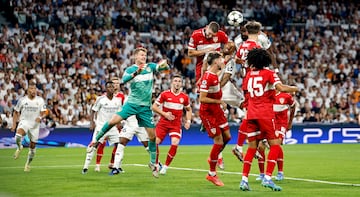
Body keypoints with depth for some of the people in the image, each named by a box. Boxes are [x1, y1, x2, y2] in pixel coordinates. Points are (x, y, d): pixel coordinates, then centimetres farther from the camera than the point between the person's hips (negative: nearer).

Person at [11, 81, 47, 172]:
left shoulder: (40, 100, -1)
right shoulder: (22, 100, -2)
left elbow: (44, 113, -1)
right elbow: (16, 112, 8)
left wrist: (40, 117, -23)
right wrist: (14, 124, 2)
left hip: (35, 124, 1)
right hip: (24, 122, -1)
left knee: (32, 146, 7)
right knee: (18, 136, -33)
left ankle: (28, 164, 27)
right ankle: (19, 147, 0)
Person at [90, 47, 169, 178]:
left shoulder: (150, 67, 8)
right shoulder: (130, 69, 0)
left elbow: (165, 68, 0)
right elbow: (124, 80, -19)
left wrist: (164, 64, -23)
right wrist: (136, 73, -36)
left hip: (145, 107, 2)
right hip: (132, 103, -2)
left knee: (152, 136, 1)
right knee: (113, 121, -21)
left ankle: (153, 163, 17)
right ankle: (96, 140, 0)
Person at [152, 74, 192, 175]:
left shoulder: (184, 97, 3)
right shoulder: (165, 94, -4)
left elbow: (189, 110, 20)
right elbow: (154, 107, -1)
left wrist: (188, 121, 6)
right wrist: (164, 114, -13)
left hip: (176, 124, 1)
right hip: (163, 123, -1)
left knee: (175, 143, -19)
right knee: (155, 142, -9)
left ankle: (165, 166, -3)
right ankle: (156, 163, 15)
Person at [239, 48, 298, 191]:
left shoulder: (249, 74, 11)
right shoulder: (269, 73, -3)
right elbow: (281, 88, -16)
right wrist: (295, 88, 1)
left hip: (251, 114, 5)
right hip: (265, 114, -5)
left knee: (252, 147, 9)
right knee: (275, 145, 0)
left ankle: (244, 179, 2)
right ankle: (267, 178, -12)